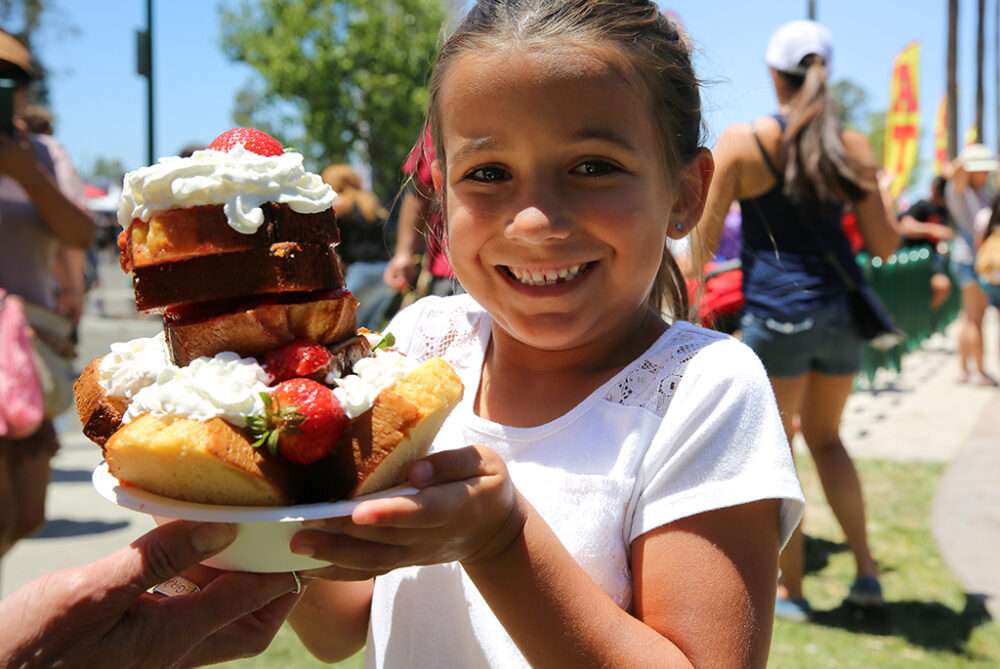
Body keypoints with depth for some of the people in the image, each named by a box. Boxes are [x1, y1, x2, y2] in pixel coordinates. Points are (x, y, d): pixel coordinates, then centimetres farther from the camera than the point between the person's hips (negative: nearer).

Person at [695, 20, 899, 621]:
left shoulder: (743, 142, -6)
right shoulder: (852, 146, 2)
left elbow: (705, 241, -5)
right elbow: (884, 244, 4)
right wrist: (888, 196, 22)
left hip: (777, 311, -4)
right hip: (842, 310, 4)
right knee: (825, 436, 22)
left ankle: (791, 589, 16)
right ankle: (866, 570, 22)